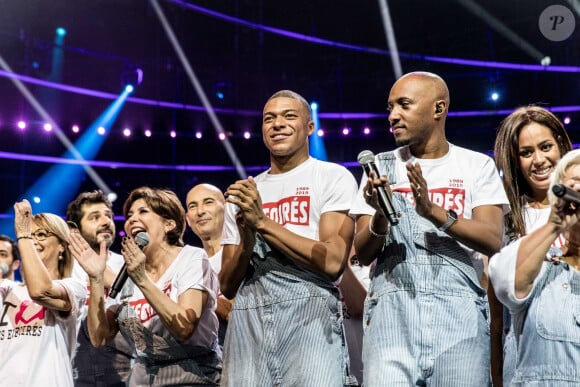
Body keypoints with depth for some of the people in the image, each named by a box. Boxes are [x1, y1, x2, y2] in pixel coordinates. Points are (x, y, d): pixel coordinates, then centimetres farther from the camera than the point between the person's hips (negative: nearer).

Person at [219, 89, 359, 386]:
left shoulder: (334, 178, 2)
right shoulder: (243, 193, 16)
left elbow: (332, 263, -11)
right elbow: (228, 287, 13)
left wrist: (262, 222, -11)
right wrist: (246, 242, -8)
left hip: (310, 311, -4)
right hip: (249, 318, 4)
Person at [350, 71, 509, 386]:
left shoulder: (477, 165, 8)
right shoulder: (382, 166, 12)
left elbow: (493, 241, -5)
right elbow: (363, 254, 7)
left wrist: (434, 212, -18)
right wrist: (380, 217, -14)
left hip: (459, 306, 0)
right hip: (392, 305, 1)